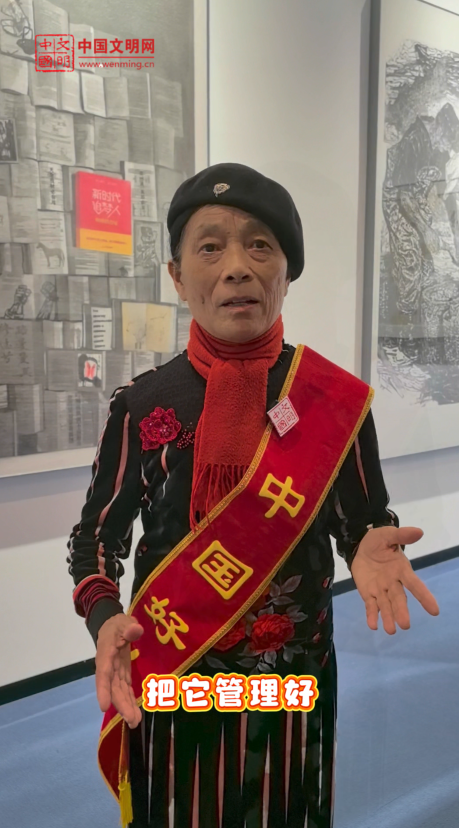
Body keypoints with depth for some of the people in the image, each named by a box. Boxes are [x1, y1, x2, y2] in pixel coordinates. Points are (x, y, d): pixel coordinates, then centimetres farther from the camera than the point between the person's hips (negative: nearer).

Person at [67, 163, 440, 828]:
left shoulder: (337, 400, -10)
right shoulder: (141, 406, -10)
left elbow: (365, 521, 1)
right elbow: (98, 535, 0)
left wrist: (370, 550, -22)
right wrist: (104, 617, -18)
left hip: (293, 684, 1)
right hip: (169, 687, 0)